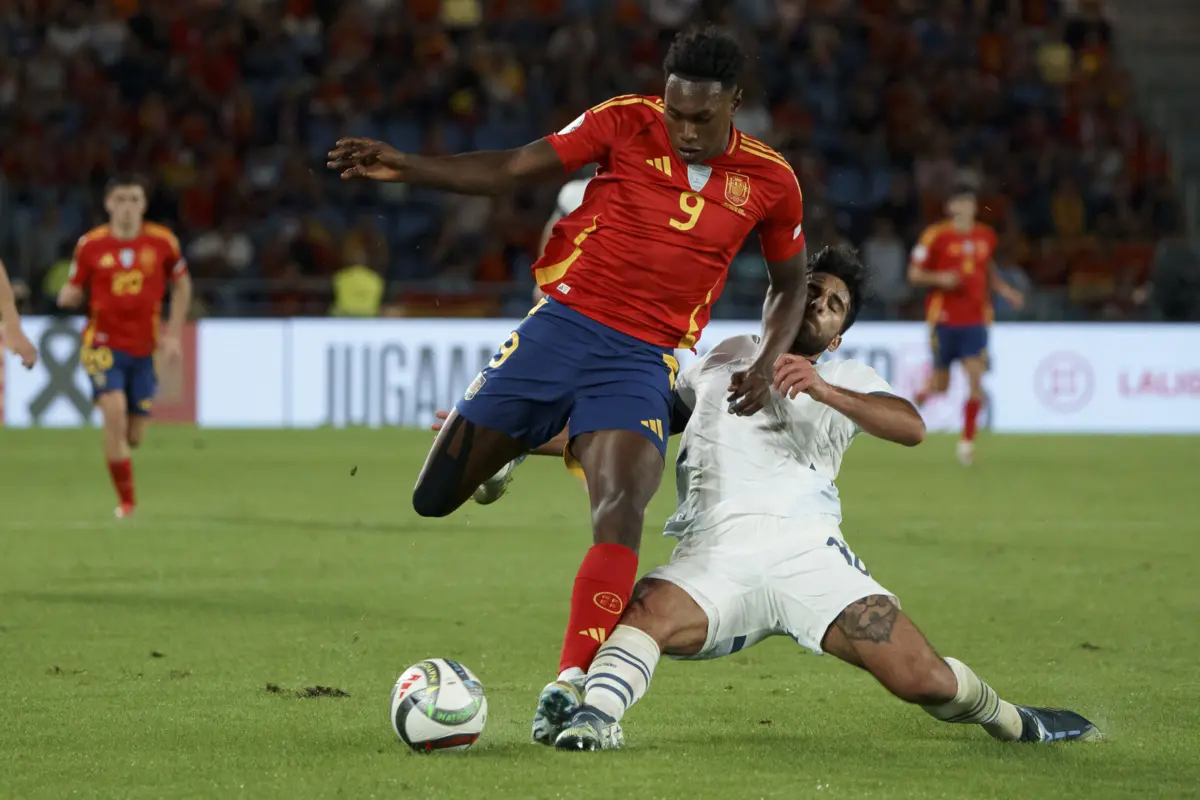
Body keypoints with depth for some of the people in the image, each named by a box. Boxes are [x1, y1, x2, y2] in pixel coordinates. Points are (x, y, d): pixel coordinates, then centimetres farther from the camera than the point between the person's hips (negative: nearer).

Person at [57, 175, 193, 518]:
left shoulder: (162, 242, -2)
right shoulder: (91, 245, -3)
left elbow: (182, 285, 12)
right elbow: (74, 291, 5)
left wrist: (173, 334, 5)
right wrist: (68, 296, -20)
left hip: (144, 348, 2)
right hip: (104, 344, -2)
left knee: (135, 435, 3)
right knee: (114, 412, -22)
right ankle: (126, 502, -11)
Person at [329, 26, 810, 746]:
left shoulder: (769, 181, 2)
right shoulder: (625, 124, -3)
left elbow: (790, 281, 18)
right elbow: (510, 171, -3)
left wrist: (767, 364, 1)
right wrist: (405, 168, -15)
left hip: (643, 359, 0)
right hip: (565, 320, 0)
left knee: (622, 509, -26)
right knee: (435, 498, -2)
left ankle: (568, 687, -22)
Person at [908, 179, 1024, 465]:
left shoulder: (986, 236, 7)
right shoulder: (936, 235, -7)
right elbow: (914, 274, -4)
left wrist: (1005, 291, 8)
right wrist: (939, 278, -21)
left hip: (975, 320, 3)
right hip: (943, 320, -3)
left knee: (976, 380, -12)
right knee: (940, 385, 5)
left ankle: (967, 440, -2)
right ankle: (922, 393, 42)